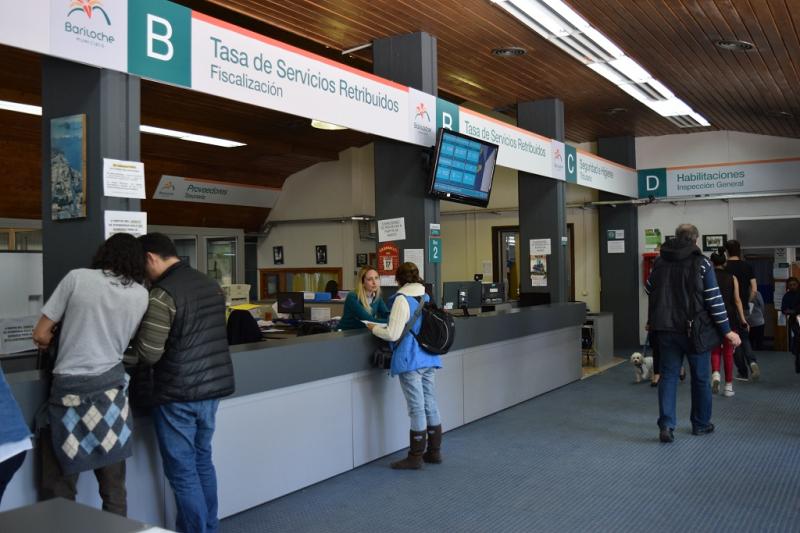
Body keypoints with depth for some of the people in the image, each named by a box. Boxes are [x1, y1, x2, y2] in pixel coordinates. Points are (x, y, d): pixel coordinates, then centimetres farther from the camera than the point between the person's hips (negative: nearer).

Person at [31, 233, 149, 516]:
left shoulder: (77, 277, -4)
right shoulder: (141, 295, 3)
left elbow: (40, 335, -1)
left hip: (69, 388, -3)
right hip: (111, 388, 3)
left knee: (59, 489, 8)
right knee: (114, 488, 14)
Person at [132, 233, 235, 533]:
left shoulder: (162, 294, -17)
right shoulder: (210, 284, 8)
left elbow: (147, 354, -17)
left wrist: (137, 335, 2)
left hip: (178, 394, -8)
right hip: (213, 387, 8)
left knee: (182, 470, 5)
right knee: (202, 461, 20)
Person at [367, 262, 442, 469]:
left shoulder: (402, 299, -14)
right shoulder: (426, 297, 10)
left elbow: (393, 334, -17)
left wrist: (374, 328, 1)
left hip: (410, 360, -8)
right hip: (428, 359, 8)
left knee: (417, 409, -2)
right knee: (430, 405, 14)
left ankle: (416, 457, 8)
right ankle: (434, 451, 25)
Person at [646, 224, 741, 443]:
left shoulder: (659, 261, 4)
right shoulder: (701, 263, -9)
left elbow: (649, 290, 17)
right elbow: (714, 300, -10)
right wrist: (726, 330, -4)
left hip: (666, 329, 3)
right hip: (694, 329, -3)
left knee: (668, 375, 6)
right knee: (700, 377, 12)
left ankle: (666, 425, -4)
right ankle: (701, 424, 25)